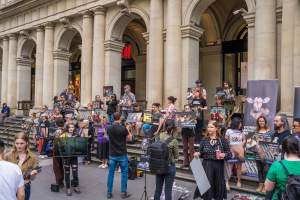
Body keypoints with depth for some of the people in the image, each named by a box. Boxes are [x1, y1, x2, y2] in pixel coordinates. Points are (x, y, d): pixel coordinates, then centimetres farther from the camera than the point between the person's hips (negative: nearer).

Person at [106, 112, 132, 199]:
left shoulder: (109, 128, -3)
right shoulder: (123, 128, -17)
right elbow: (130, 138, -5)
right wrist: (127, 130, 10)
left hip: (112, 154, 4)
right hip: (122, 154, -4)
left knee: (111, 173, 11)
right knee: (124, 173, 9)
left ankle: (109, 193, 18)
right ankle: (123, 193, 13)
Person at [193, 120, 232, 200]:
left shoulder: (222, 140, -4)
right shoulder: (204, 140, 1)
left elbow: (229, 154, -3)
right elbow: (201, 153, 7)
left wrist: (224, 155, -23)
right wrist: (198, 154, -14)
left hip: (218, 166, 0)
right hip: (207, 165, 1)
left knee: (218, 185, 12)